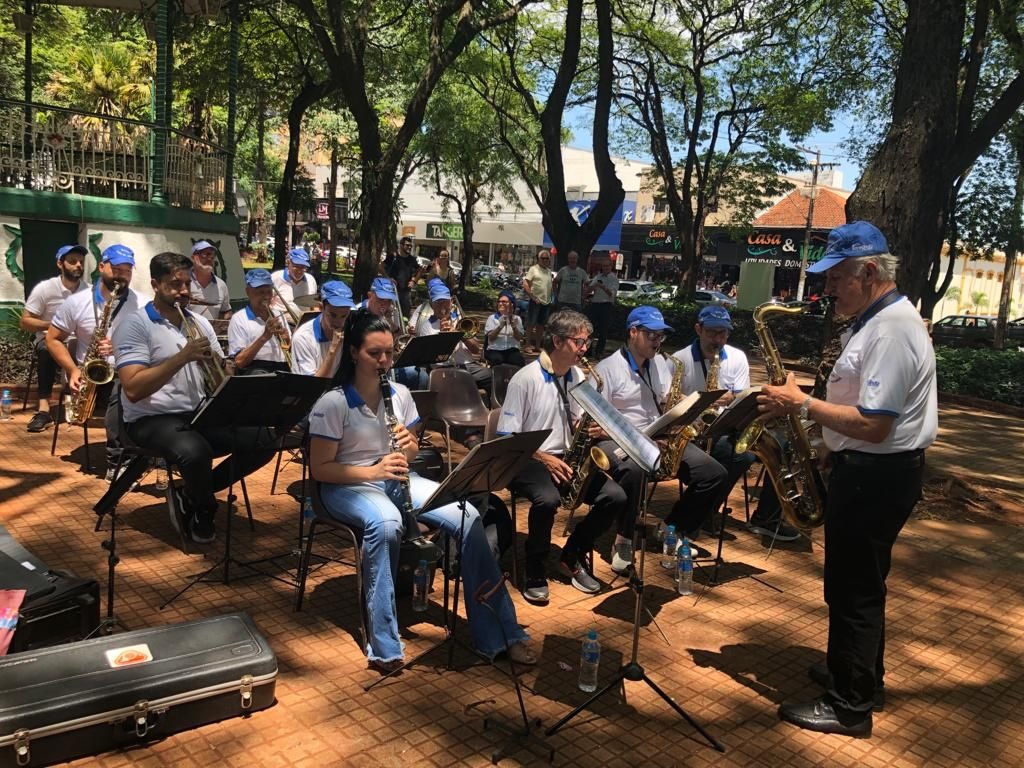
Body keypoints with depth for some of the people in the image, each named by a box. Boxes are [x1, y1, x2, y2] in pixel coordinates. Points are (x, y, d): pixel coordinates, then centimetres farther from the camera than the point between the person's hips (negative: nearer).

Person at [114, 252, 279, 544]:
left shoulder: (200, 323, 11)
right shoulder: (135, 325, -9)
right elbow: (133, 390, -20)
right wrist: (183, 356, -24)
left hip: (199, 413, 7)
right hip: (152, 418, -6)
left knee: (265, 440, -9)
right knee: (195, 452, -38)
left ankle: (192, 498, 5)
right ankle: (204, 508, -1)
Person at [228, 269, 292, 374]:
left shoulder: (278, 315, 22)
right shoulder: (239, 319, 5)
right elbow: (239, 362, -6)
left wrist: (287, 341, 0)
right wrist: (264, 337, -11)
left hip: (284, 369, 4)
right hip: (256, 370, -4)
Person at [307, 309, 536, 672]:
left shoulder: (400, 394, 3)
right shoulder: (332, 403, -14)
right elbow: (319, 468, -14)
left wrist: (409, 447, -13)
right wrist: (373, 471, -27)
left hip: (394, 478, 5)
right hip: (349, 485, -5)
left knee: (468, 518, -18)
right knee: (386, 524, -41)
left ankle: (500, 633, -10)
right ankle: (384, 646, -27)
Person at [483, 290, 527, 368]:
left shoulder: (517, 318, 11)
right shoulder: (492, 318, 6)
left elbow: (519, 338, 2)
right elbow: (490, 338, -5)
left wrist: (514, 327, -15)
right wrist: (500, 326, -20)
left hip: (512, 350, 1)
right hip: (494, 350, -1)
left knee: (520, 361, -29)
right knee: (497, 360, -34)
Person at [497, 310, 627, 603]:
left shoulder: (578, 377, 8)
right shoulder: (525, 379, -12)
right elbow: (508, 439, -12)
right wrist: (544, 459, -21)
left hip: (565, 459, 6)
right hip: (528, 460, -6)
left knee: (616, 497, -13)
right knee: (548, 499, -37)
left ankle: (572, 556, 8)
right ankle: (535, 569, -11)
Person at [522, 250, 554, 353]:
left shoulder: (549, 271, 14)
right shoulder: (533, 269, -5)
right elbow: (525, 284, -11)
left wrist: (551, 297, 8)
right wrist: (532, 297, -15)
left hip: (546, 302, 6)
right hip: (536, 301, -6)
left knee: (541, 325, 12)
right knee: (531, 324, -2)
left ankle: (537, 345, 20)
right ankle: (528, 345, 4)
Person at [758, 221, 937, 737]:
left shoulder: (891, 331, -22)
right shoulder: (876, 320, 12)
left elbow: (873, 425, -28)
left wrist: (802, 404, -22)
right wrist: (828, 447, 13)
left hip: (877, 476, -11)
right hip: (868, 468, 11)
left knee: (854, 588, 1)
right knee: (859, 582, 22)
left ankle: (850, 705, 15)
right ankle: (861, 673, 39)